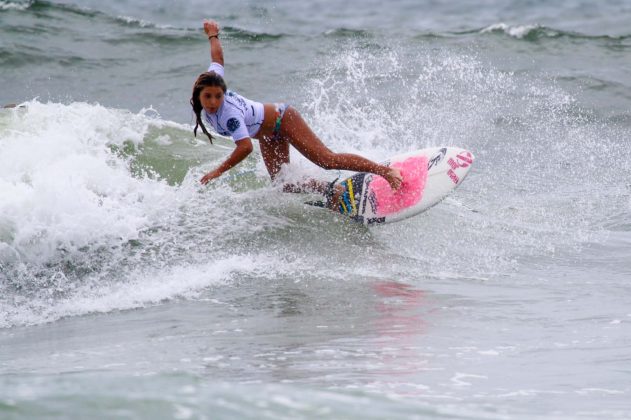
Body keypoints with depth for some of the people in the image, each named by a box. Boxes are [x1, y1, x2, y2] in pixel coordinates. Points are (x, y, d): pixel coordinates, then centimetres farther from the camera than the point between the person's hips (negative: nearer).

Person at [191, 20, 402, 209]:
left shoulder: (228, 114, -37)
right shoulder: (213, 80, -16)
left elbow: (245, 147, -43)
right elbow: (217, 56, 3)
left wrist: (217, 172, -36)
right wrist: (213, 35, 24)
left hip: (282, 120, -9)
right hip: (269, 136, 9)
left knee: (327, 160, -17)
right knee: (285, 186, 1)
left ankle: (386, 171, -17)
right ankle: (333, 192, 15)